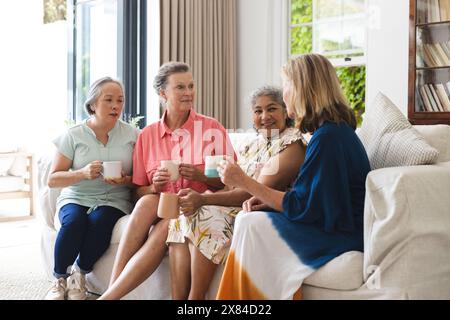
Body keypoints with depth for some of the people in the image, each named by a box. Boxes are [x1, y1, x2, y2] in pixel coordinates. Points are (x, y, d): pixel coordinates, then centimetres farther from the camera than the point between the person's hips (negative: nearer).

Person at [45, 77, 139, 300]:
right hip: (76, 198, 0)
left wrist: (126, 180, -18)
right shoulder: (73, 136, 1)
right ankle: (60, 280, -10)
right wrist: (83, 173, -18)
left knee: (100, 222, -33)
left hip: (114, 200, 0)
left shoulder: (132, 135, 3)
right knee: (74, 221, -33)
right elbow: (52, 180, -1)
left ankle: (80, 273, -7)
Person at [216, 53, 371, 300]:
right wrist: (267, 199, -1)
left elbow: (300, 206, -20)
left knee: (251, 225, -17)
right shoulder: (334, 130, 10)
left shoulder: (328, 137, -21)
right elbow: (309, 196, 12)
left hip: (341, 236, -10)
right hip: (329, 222, 10)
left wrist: (244, 182, -15)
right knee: (247, 220, 2)